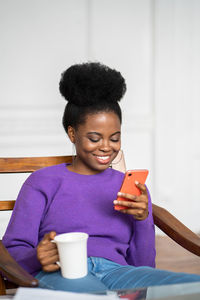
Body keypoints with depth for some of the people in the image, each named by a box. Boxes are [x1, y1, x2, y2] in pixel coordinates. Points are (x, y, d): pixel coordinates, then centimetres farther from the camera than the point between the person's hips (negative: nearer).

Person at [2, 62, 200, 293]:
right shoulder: (43, 181, 14)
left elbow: (143, 265, 19)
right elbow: (11, 252, 7)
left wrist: (143, 219, 1)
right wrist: (38, 258, -16)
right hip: (58, 275, -2)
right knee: (91, 291, -42)